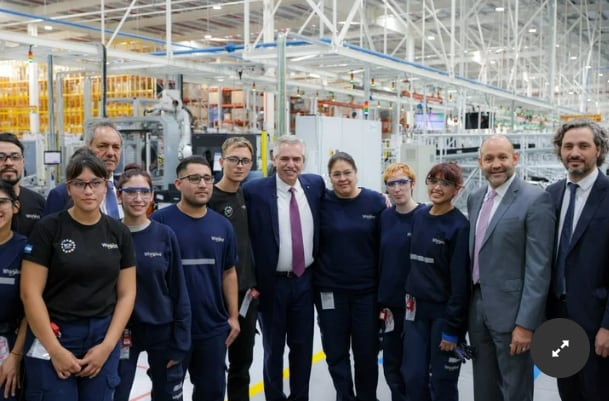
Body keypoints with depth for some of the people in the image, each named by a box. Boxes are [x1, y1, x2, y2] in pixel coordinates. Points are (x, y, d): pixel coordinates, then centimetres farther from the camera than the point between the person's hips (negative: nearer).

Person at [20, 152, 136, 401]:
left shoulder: (119, 233, 4)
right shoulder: (48, 228, -6)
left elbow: (127, 293, 4)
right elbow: (30, 293, -9)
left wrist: (107, 346, -5)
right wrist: (55, 350, -12)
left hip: (103, 339, 3)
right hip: (52, 339, -3)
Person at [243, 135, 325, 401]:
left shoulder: (315, 184, 1)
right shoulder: (254, 191, -12)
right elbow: (245, 239, -9)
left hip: (304, 281, 4)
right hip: (272, 283, -3)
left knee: (303, 347, 14)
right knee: (273, 349, 11)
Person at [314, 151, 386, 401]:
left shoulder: (375, 201, -2)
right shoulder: (321, 203, -2)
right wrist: (312, 282, -6)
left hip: (366, 290, 0)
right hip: (330, 290, 0)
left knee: (366, 352, 9)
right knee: (336, 352, 10)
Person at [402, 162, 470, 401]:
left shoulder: (459, 226, -13)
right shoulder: (418, 217, 5)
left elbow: (460, 281, -15)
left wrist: (452, 328, -15)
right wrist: (409, 299, 10)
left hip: (444, 313, -5)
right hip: (416, 309, 5)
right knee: (413, 377, 6)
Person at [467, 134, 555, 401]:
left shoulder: (535, 199, -12)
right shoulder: (475, 199, 10)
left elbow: (538, 268, -16)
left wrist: (525, 323, -19)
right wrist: (466, 307, 14)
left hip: (511, 311, -6)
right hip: (477, 309, 6)